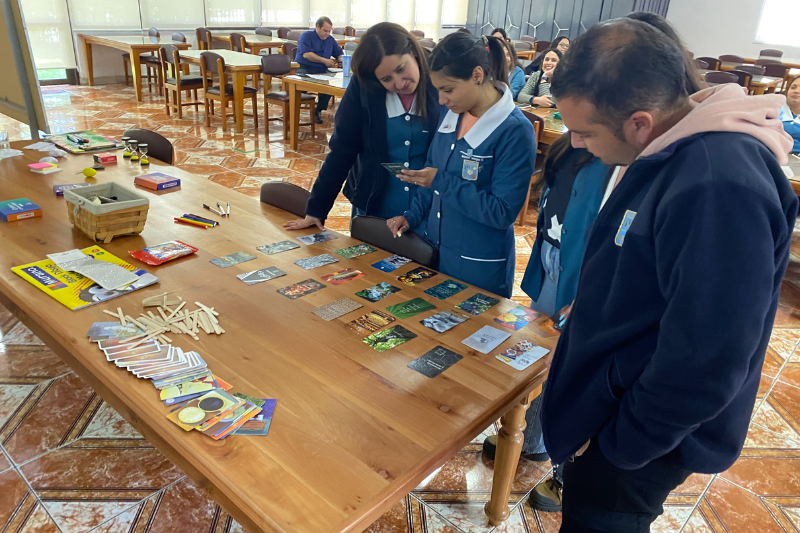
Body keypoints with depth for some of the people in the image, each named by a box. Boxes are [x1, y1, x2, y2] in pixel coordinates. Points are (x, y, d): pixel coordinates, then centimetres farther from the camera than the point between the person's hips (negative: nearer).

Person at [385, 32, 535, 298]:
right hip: (434, 250, 7)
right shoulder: (451, 113, 1)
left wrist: (442, 182, -24)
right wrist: (413, 215, 1)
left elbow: (503, 212, -23)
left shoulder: (515, 131, -20)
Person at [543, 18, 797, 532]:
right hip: (606, 392, 8)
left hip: (634, 439, -8)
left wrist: (617, 445, -17)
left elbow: (703, 366, -30)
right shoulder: (674, 149, -2)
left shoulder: (718, 188, -32)